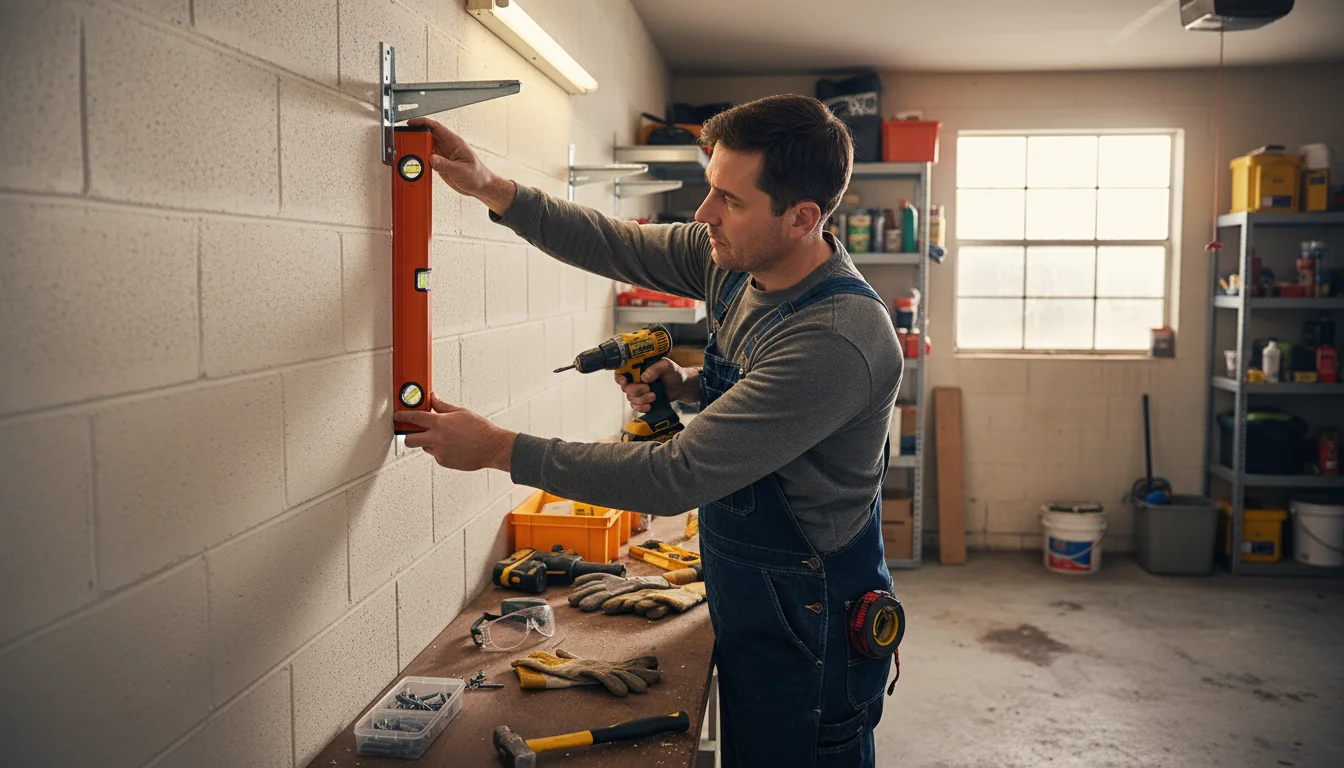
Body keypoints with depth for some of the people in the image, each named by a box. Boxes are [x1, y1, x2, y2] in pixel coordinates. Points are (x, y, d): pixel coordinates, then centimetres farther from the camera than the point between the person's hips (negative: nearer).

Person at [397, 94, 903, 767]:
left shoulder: (838, 339, -32)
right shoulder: (735, 258, -6)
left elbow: (676, 479, -31)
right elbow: (613, 246, 8)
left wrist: (496, 448, -24)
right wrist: (491, 189, -8)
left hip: (806, 636, -8)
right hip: (743, 609, 8)